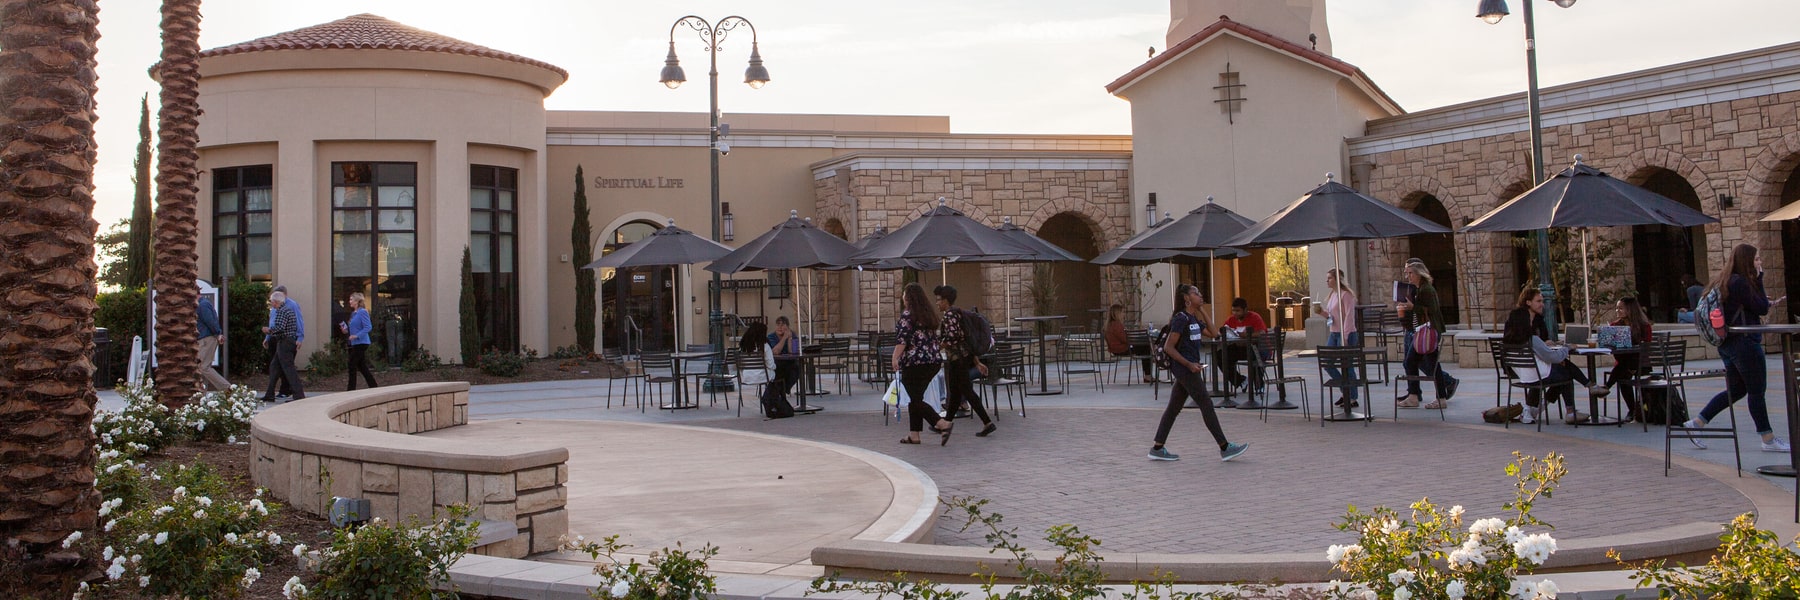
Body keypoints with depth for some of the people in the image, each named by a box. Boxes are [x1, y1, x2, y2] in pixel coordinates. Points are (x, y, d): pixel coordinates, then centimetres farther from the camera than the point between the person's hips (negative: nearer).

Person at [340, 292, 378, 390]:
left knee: (352, 366, -7)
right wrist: (346, 331, 7)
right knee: (362, 367, 11)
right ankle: (374, 387, 15)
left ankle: (351, 389, -2)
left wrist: (356, 336, -25)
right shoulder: (353, 313, 15)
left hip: (361, 343, -9)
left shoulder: (362, 312, -12)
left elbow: (368, 327, -19)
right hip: (356, 344, 9)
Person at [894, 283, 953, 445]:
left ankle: (942, 423, -19)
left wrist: (895, 358, -15)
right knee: (916, 397, 14)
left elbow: (902, 339, -17)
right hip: (934, 361, 8)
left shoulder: (907, 315, -9)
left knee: (915, 400, -4)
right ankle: (914, 435, 13)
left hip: (914, 362, -8)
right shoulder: (930, 313, 14)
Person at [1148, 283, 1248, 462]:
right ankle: (1225, 448, -1)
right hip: (1184, 368, -10)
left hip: (1189, 368, 10)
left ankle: (1157, 448, 11)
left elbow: (1213, 334, 16)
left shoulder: (1194, 319, 15)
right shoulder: (1180, 319, -13)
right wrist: (1189, 364, -19)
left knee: (1174, 407, 9)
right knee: (1206, 405, -6)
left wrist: (1203, 313, 10)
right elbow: (1169, 347, -16)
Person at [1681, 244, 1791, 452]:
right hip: (1745, 342, -10)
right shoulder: (1740, 282, -16)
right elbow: (1762, 308, -12)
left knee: (1736, 389, 14)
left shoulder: (1726, 280, 13)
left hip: (1728, 343, 10)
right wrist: (1759, 279, -7)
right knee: (1757, 390, -1)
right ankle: (1768, 440, 7)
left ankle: (1696, 422, 9)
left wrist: (1767, 303, 20)